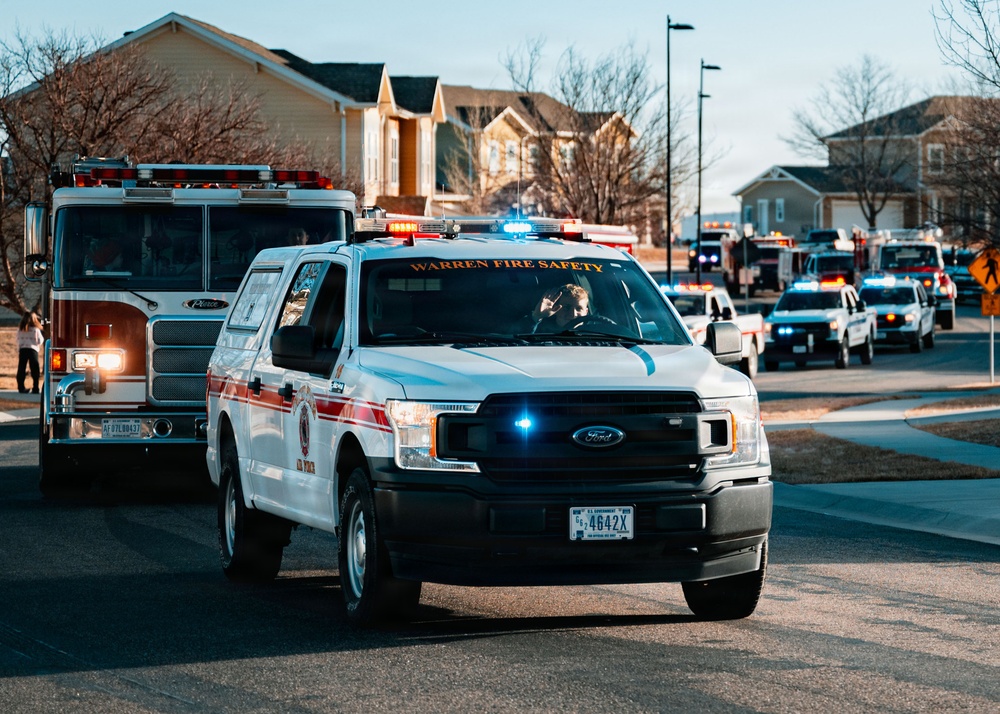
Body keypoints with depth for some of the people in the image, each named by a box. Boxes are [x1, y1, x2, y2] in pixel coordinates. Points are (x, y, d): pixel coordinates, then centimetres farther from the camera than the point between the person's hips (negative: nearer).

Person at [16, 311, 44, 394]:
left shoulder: (20, 330, 3)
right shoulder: (36, 330, -5)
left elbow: (18, 341, 6)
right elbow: (40, 341, 0)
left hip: (22, 350, 3)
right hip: (32, 350, -3)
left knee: (21, 369, 6)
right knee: (34, 369, 2)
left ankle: (21, 387, 6)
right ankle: (35, 388, 0)